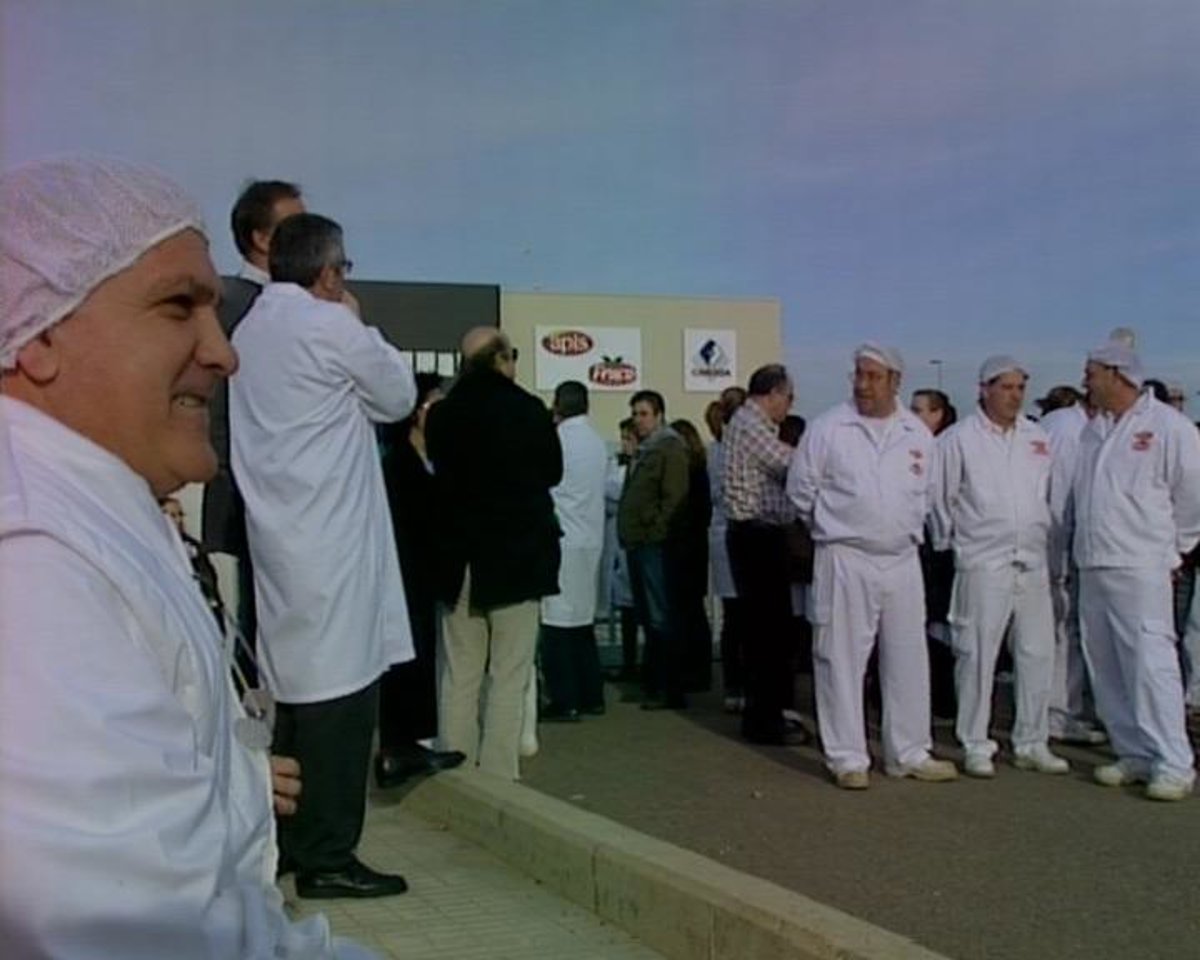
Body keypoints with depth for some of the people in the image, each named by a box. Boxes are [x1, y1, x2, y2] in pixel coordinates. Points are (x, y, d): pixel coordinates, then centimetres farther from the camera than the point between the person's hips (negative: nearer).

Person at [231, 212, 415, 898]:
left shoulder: (251, 330, 14)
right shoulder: (332, 325, -11)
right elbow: (398, 397, 2)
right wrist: (359, 324, 11)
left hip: (282, 534, 9)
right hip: (330, 539, -9)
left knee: (301, 685, 14)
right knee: (339, 689, -5)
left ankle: (291, 841, 22)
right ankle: (328, 858, -2)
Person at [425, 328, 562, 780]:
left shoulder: (441, 414, -1)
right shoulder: (527, 409, -9)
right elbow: (553, 471, 5)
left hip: (459, 557, 3)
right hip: (516, 556, -3)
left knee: (458, 678, 9)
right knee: (508, 677, 2)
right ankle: (497, 780, 2)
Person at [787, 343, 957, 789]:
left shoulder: (919, 434, 6)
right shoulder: (827, 428, -4)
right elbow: (801, 487, 3)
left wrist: (908, 530, 14)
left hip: (902, 560, 4)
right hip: (846, 559, -4)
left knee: (908, 657, 9)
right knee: (841, 658, -2)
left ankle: (908, 754, 21)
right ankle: (847, 758, 7)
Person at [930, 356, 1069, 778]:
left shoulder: (1038, 438, 12)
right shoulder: (958, 439, -3)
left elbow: (1051, 494, 18)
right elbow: (938, 496, 0)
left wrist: (1046, 535, 13)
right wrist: (950, 540, 4)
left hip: (1033, 564, 5)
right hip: (983, 565, -5)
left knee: (1038, 655, 8)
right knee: (977, 657, -2)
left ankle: (1031, 744, 19)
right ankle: (975, 746, 8)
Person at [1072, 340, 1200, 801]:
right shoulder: (1092, 431, 14)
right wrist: (1085, 542, 14)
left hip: (1140, 568, -7)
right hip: (1091, 568, 7)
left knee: (1151, 664, -11)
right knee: (1107, 670, 9)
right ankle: (1134, 754, 18)